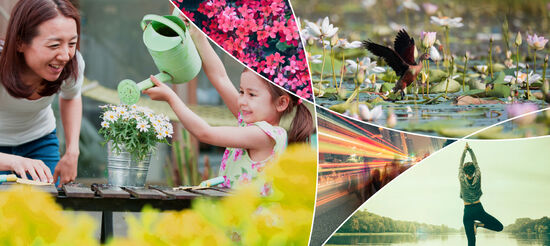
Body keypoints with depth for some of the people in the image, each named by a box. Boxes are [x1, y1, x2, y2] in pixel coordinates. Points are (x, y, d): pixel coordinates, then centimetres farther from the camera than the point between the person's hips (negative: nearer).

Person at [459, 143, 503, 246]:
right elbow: (475, 163, 7)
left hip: (468, 212, 1)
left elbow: (460, 164, 7)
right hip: (478, 209, -1)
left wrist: (464, 150, 17)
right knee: (499, 227, 8)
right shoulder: (477, 178, -7)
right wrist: (469, 150, 15)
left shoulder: (462, 179, -9)